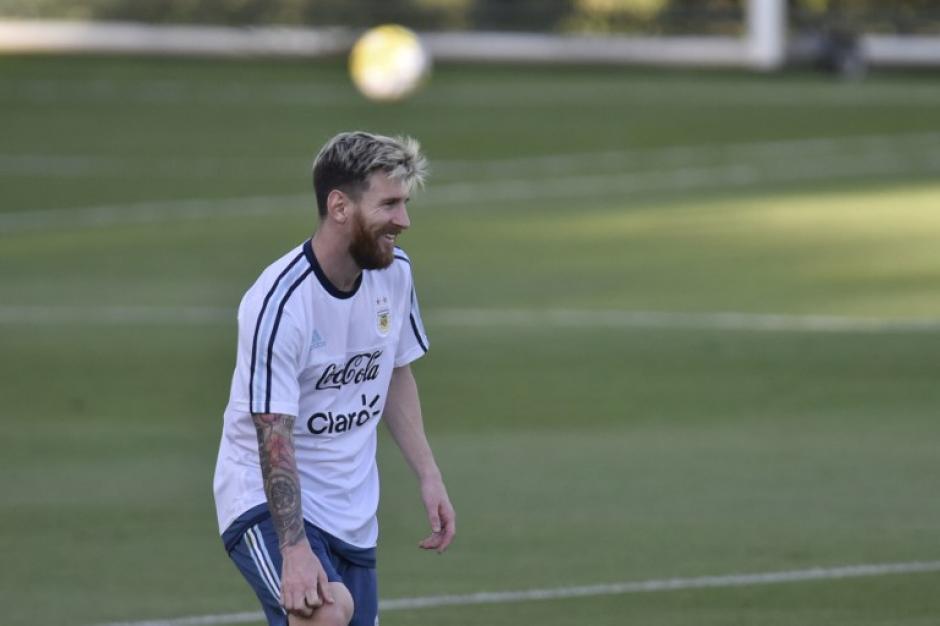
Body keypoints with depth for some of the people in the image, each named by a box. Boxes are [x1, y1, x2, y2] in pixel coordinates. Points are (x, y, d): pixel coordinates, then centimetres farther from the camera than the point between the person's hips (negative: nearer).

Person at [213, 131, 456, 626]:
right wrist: (295, 551, -32)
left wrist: (428, 476, 10)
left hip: (352, 513, 8)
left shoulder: (394, 271, 1)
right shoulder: (279, 302, -23)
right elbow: (275, 439, -25)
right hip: (267, 499, -8)